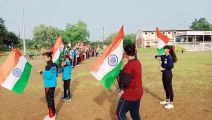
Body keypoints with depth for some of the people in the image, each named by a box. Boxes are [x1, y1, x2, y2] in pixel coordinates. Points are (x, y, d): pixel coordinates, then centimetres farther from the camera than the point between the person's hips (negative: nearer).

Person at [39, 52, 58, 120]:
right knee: (51, 99, 18)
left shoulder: (48, 66, -19)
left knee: (49, 99, 2)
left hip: (49, 85, -9)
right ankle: (53, 114, 30)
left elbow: (48, 76, -24)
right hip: (53, 84, 9)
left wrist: (42, 73, -11)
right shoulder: (54, 65, 7)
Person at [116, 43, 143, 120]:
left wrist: (121, 72, -9)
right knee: (135, 114, 21)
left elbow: (124, 82, -24)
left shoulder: (129, 65, -23)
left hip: (130, 94, -8)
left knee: (120, 113, 8)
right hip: (138, 92, 9)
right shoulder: (138, 62, 3)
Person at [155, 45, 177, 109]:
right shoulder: (164, 56, 6)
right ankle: (167, 100, 35)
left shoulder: (170, 57, -18)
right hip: (164, 73, 9)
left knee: (169, 88, -1)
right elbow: (157, 56, 14)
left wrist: (164, 69, -18)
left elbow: (171, 66, -26)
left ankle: (171, 104, 8)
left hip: (168, 74, -9)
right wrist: (157, 57, -9)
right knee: (165, 87, 19)